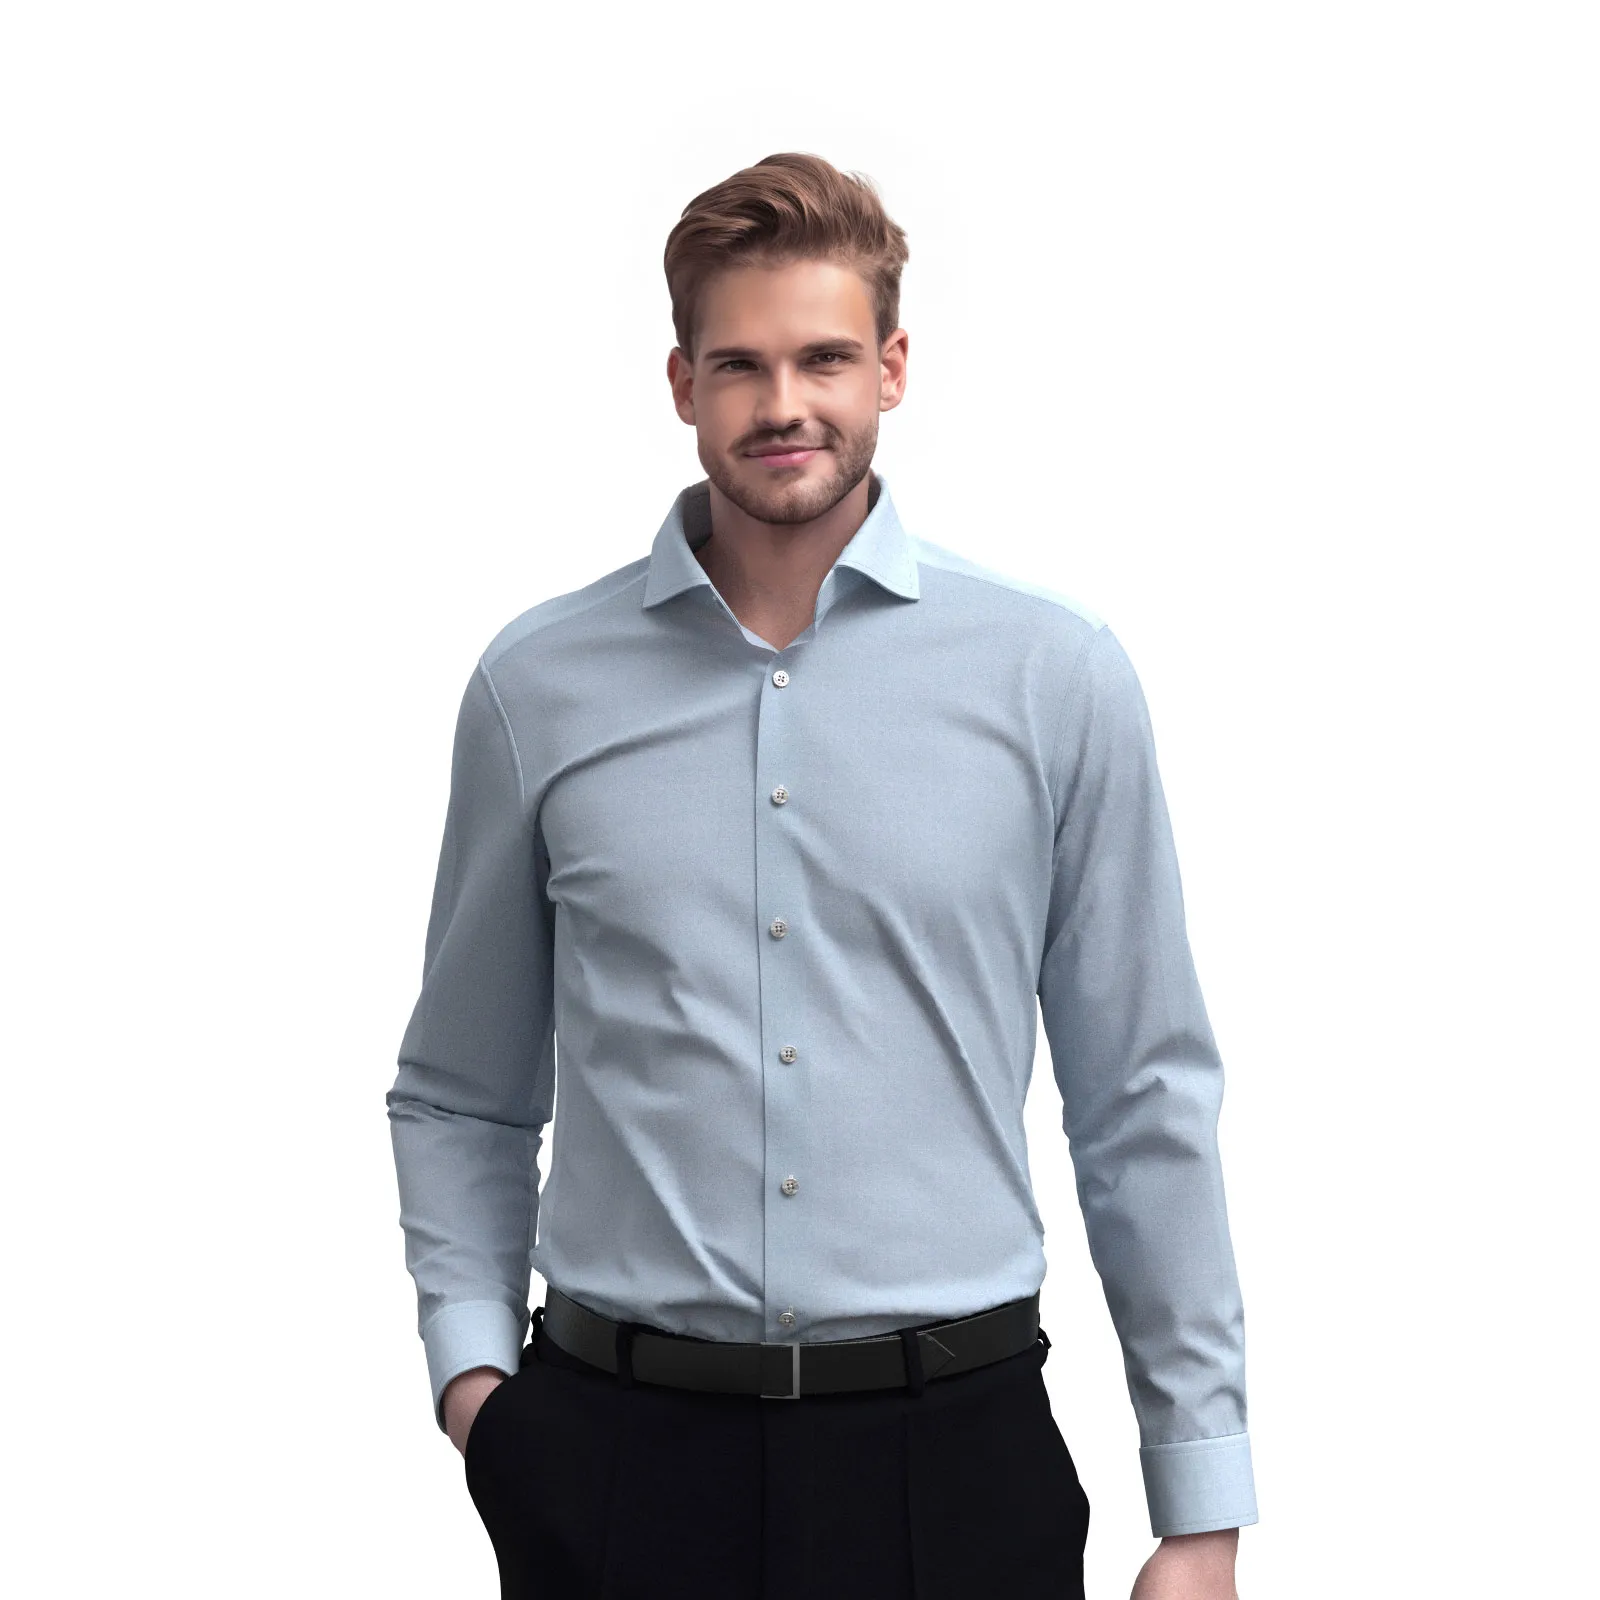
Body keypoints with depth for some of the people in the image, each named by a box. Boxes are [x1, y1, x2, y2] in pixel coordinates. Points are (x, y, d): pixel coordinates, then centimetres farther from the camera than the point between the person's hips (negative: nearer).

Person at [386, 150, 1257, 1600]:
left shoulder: (1057, 675, 0)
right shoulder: (539, 686, 3)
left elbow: (1146, 1106, 1)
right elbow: (461, 1096, 11)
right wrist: (471, 1361, -3)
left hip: (954, 1449, 0)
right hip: (619, 1457, 1)